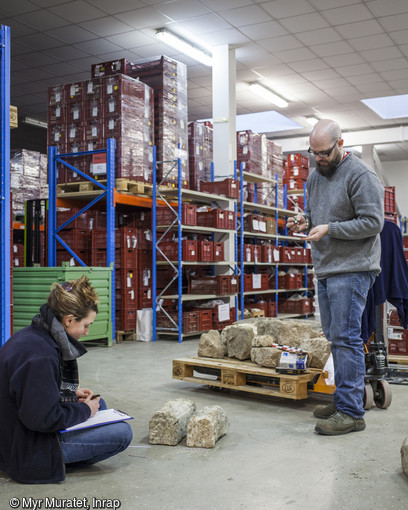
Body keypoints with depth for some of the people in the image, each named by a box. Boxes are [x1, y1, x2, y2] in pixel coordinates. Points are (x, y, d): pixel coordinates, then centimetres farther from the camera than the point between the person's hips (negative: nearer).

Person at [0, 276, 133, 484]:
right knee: (122, 432, -11)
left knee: (98, 404, 21)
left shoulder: (30, 335, 3)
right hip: (29, 453, -10)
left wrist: (71, 393, 8)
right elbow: (43, 418, -27)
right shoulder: (40, 355, -28)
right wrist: (84, 410, -12)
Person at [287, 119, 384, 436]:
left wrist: (329, 229, -19)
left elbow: (373, 222, -16)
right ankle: (343, 400, 25)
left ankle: (351, 412, -3)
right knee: (334, 336, 13)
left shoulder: (361, 175, -11)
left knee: (345, 337, -10)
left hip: (351, 269, -9)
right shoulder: (316, 175, 15)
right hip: (325, 268, 9)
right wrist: (305, 220, 4)